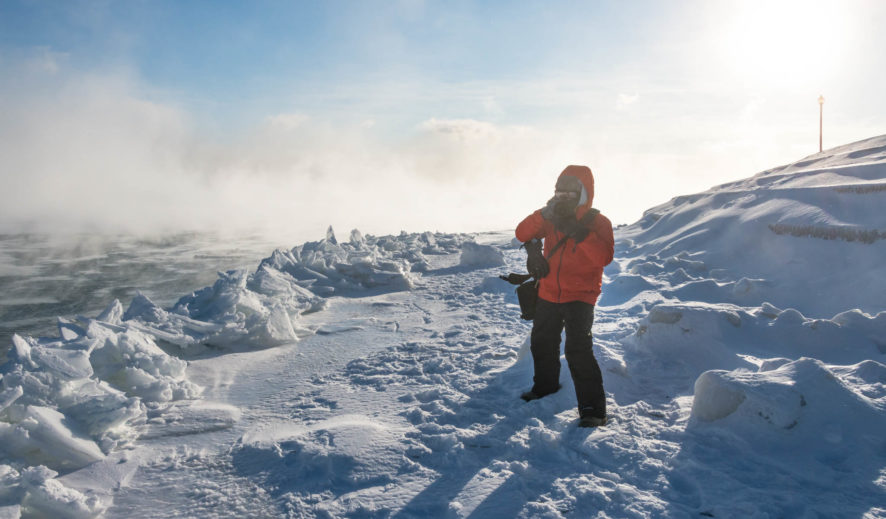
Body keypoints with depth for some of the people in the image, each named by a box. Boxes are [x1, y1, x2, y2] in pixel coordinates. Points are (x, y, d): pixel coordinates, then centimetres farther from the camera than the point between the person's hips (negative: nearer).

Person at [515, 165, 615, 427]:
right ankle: (545, 385, 45)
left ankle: (593, 408, -9)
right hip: (549, 294, 6)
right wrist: (543, 215, -23)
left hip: (580, 297, -6)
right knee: (542, 343, 20)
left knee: (578, 349, -18)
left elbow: (605, 257, -25)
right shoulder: (553, 218, 4)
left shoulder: (598, 222, -8)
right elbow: (522, 234, -7)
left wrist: (578, 231, -33)